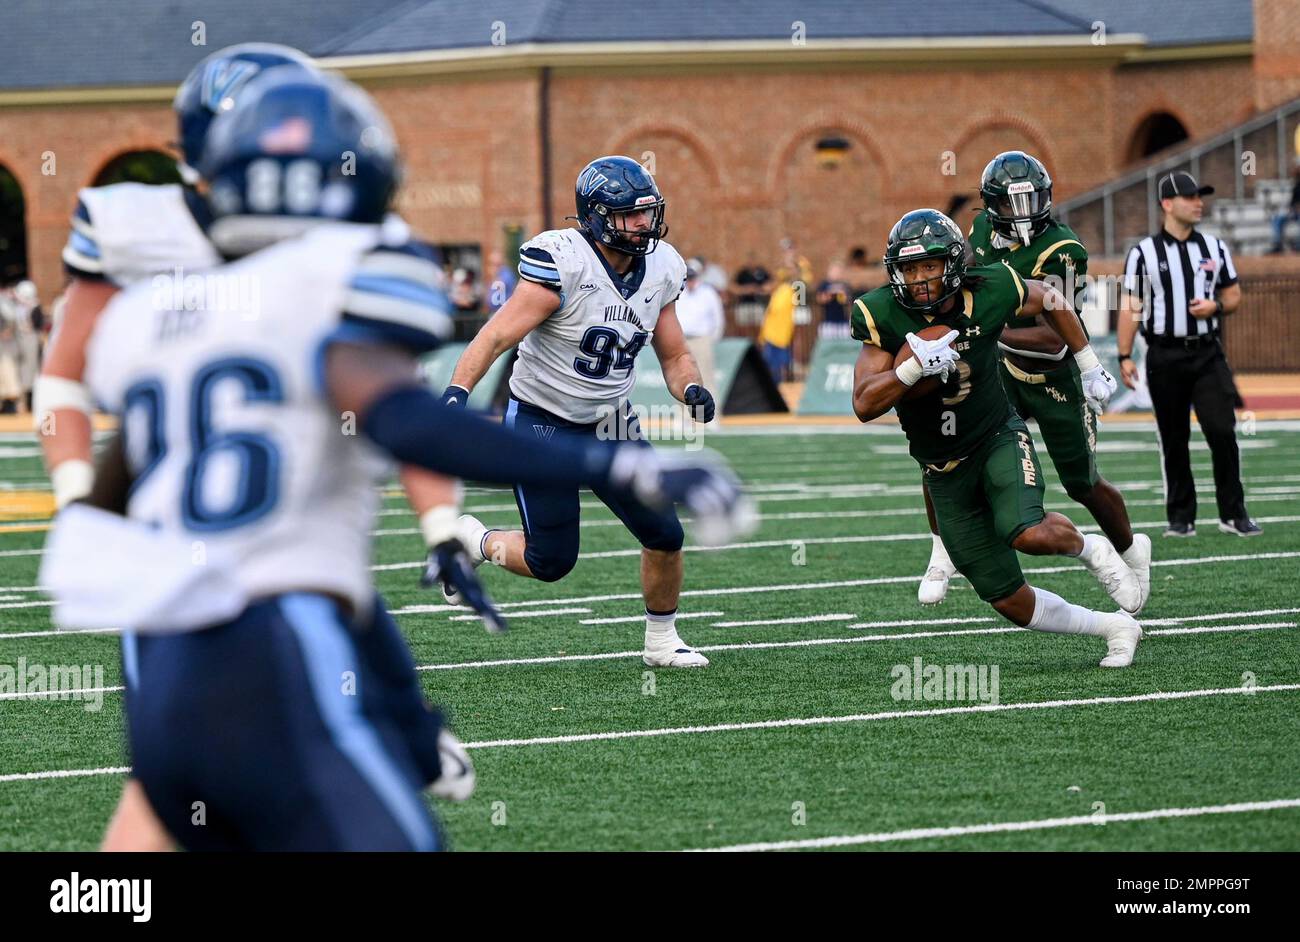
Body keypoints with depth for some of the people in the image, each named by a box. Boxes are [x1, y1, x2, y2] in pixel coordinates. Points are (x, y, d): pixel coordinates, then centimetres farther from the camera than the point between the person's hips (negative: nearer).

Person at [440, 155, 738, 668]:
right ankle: (473, 540, 27)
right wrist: (456, 392, -41)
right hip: (542, 425, -6)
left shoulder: (660, 270, -3)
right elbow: (498, 335, -28)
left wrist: (692, 389, -15)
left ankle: (662, 641, 21)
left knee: (665, 537, -1)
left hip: (610, 423, 6)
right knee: (552, 563, -3)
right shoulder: (562, 265, -24)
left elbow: (674, 356, 8)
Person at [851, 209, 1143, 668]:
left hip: (998, 439, -2)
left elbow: (1051, 301, 8)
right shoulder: (883, 316, -16)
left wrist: (1090, 367, 14)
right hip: (944, 471, 2)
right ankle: (1114, 628, 22)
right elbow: (864, 405, -21)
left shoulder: (990, 293, -15)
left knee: (1030, 534, -33)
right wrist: (917, 365, -35)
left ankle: (1091, 549, 2)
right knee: (1011, 602, 0)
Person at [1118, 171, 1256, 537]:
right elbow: (1130, 307, -3)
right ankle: (1181, 517, 13)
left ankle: (1233, 513, 0)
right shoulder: (1143, 253, -1)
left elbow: (1234, 295, 14)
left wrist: (1216, 306, -8)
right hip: (1165, 356, -2)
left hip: (1208, 355, 2)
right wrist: (1125, 357, -11)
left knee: (1222, 431, -8)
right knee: (1173, 441, 4)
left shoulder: (1214, 248, 9)